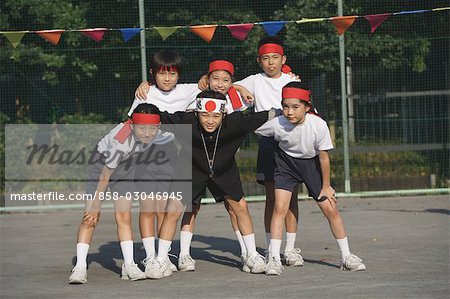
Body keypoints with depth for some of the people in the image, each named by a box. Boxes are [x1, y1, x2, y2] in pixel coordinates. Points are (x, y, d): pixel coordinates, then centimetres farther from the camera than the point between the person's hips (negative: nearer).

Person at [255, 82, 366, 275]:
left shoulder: (318, 125, -28)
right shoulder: (276, 124, -27)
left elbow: (324, 157, -15)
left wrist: (326, 186, -8)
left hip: (311, 163, 0)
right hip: (286, 163, 0)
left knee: (331, 209, 0)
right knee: (280, 208, -14)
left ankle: (346, 256, 14)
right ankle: (274, 259, -10)